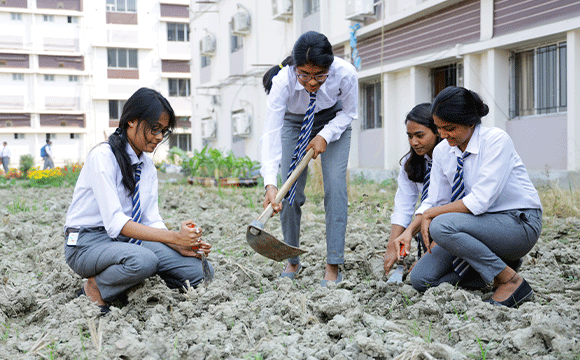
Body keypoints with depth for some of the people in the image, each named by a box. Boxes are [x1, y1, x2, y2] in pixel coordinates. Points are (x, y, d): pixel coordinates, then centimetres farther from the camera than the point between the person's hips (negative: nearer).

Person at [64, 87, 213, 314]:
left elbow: (152, 219, 4)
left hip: (126, 240, 7)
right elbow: (115, 222, -26)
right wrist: (173, 237, -32)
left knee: (197, 269, -13)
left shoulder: (147, 165, 8)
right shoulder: (103, 157, -16)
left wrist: (180, 247, -15)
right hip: (88, 242, -7)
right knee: (143, 260, -38)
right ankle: (95, 288, -9)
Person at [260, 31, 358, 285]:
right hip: (294, 124, 0)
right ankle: (292, 261, 14)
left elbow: (349, 112, -13)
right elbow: (271, 133, -41)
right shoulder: (282, 81, -37)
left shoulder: (345, 74, -34)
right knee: (290, 192, -5)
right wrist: (270, 184, -51)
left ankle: (333, 266, -9)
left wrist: (325, 136, -28)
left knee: (335, 187, -14)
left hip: (334, 122, 0)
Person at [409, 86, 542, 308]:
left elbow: (479, 201, -26)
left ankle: (511, 281, -16)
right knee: (421, 279, -8)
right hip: (480, 224, 7)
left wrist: (431, 214, -19)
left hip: (519, 224, -7)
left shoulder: (497, 140, -19)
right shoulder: (442, 151, 1)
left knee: (442, 225, -31)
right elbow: (435, 202, 4)